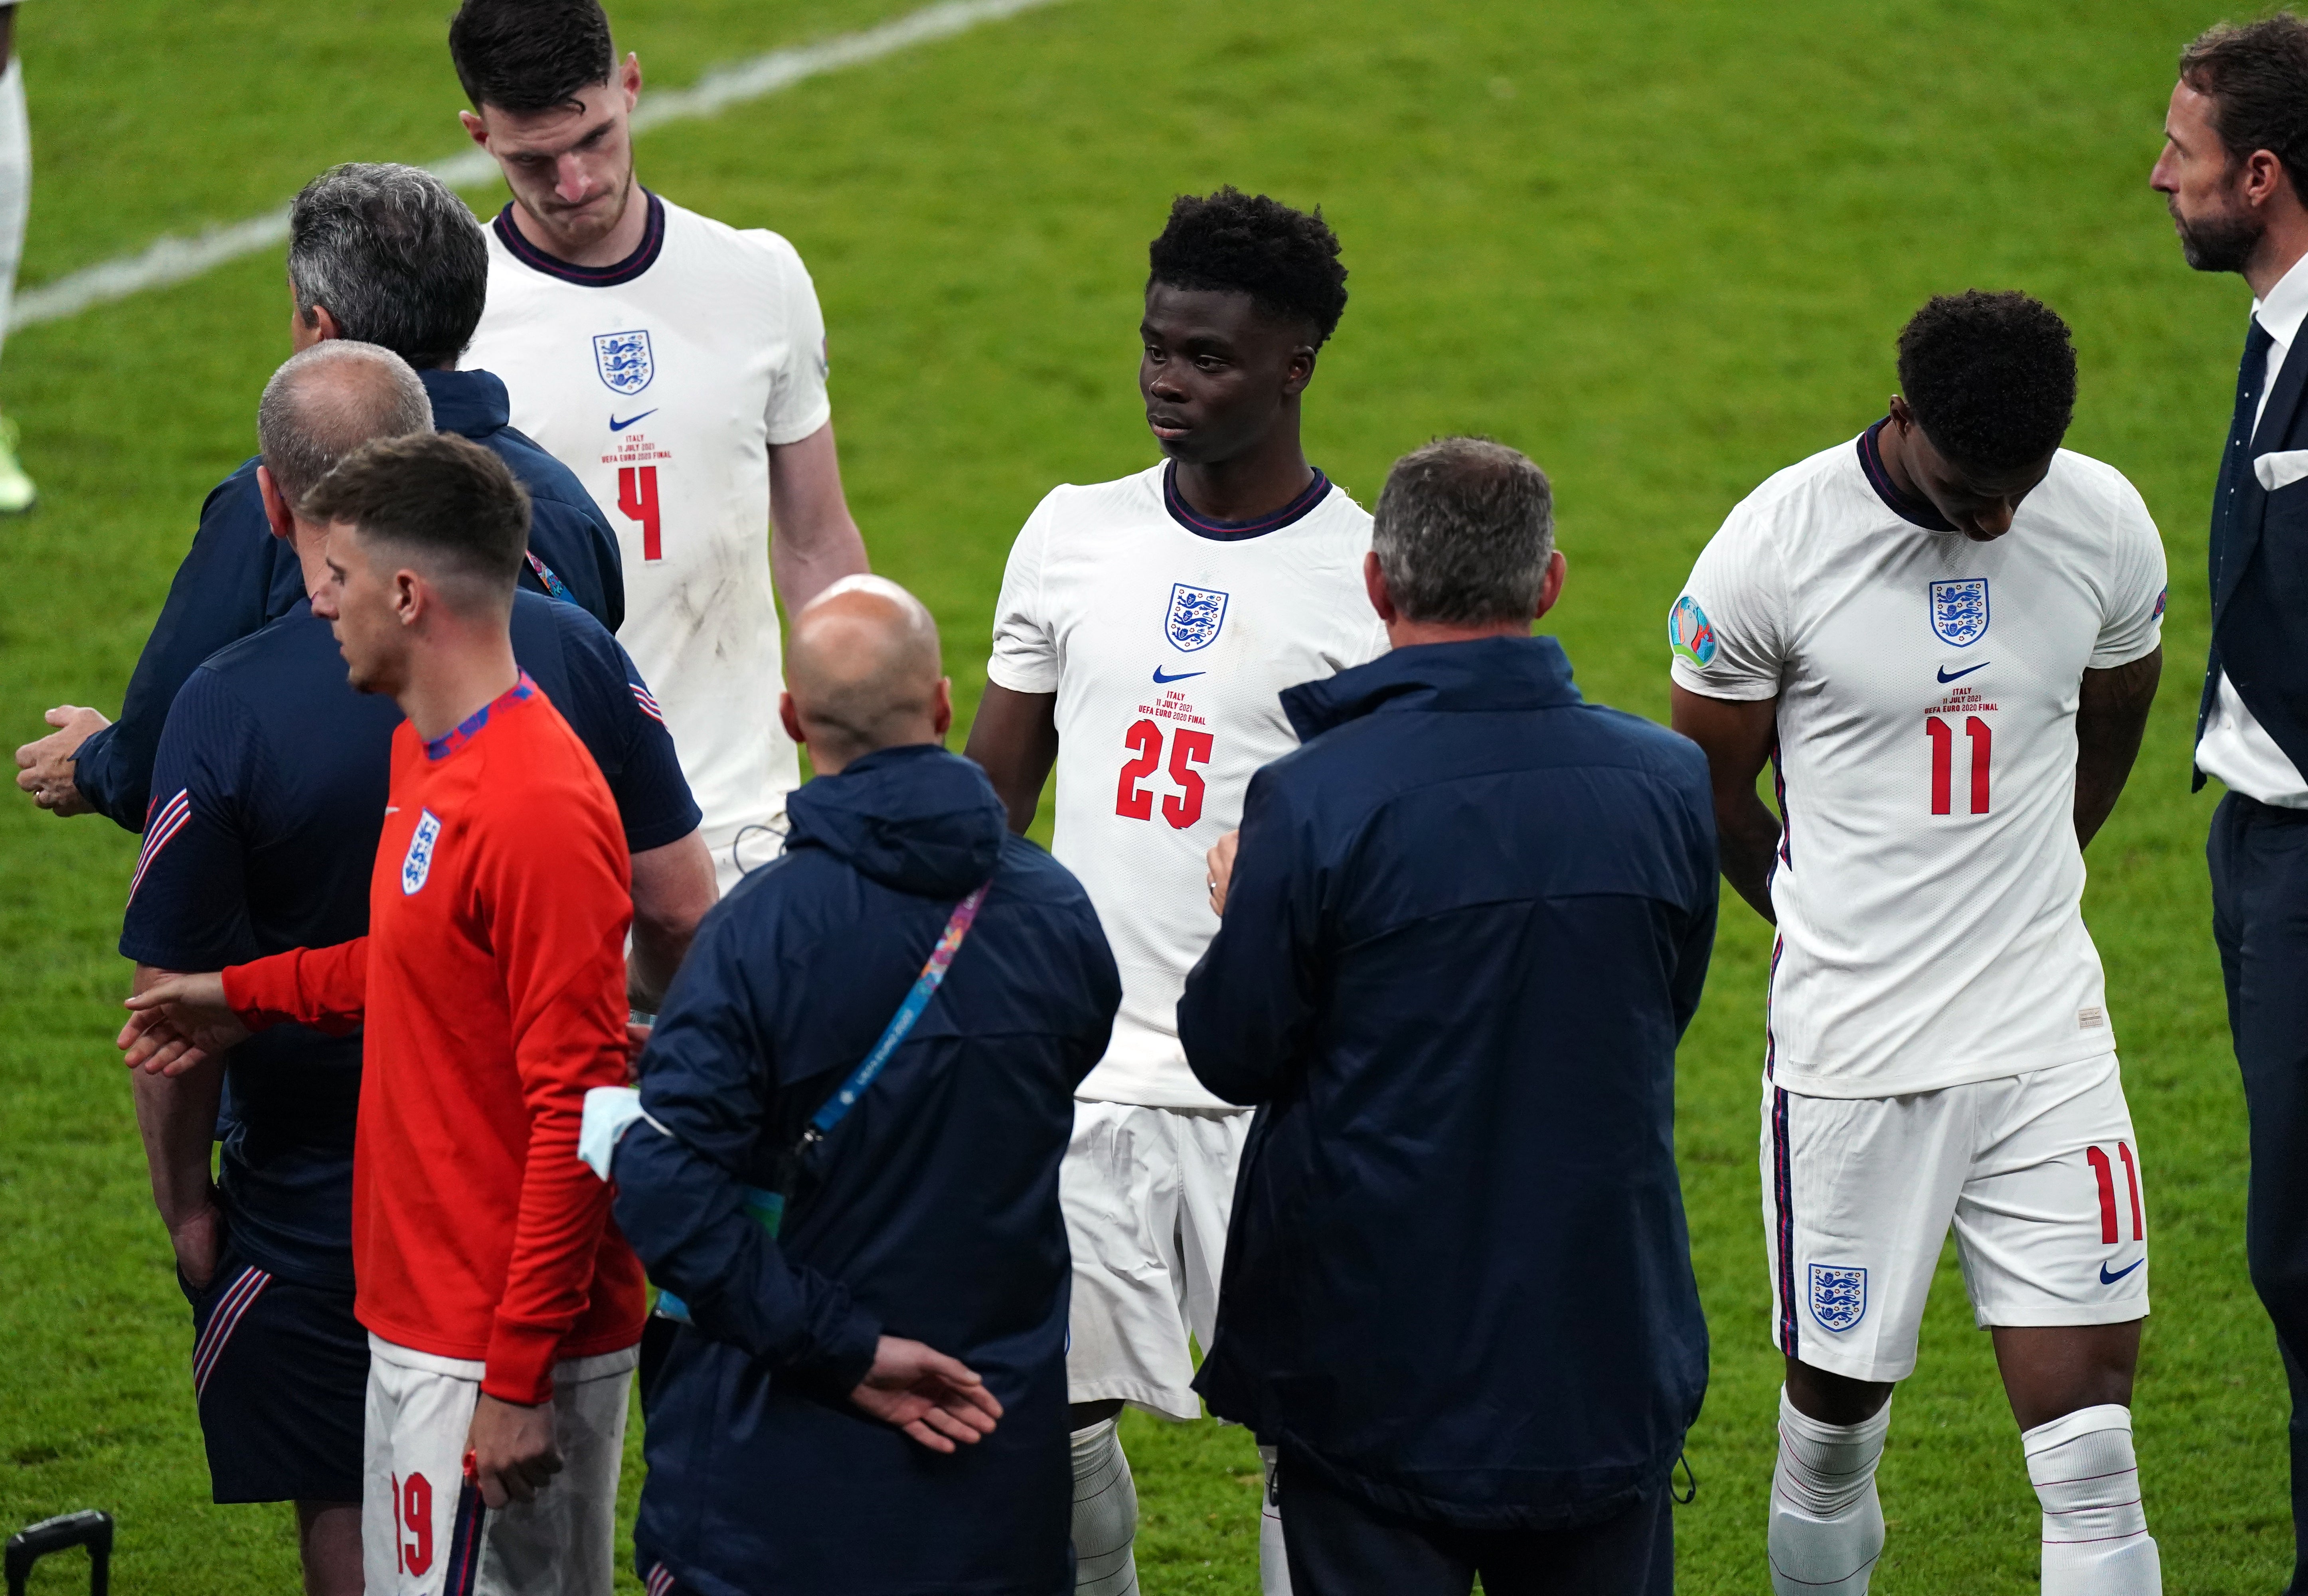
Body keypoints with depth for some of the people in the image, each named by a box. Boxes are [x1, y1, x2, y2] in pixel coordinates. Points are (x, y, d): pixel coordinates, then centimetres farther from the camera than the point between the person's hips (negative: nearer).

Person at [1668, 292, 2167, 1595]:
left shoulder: (2106, 525, -3)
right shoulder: (1777, 548, -12)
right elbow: (1709, 788, 4)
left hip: (2047, 1039, 2)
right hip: (1850, 1047, -2)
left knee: (2091, 1429, -5)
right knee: (1837, 1406, 8)